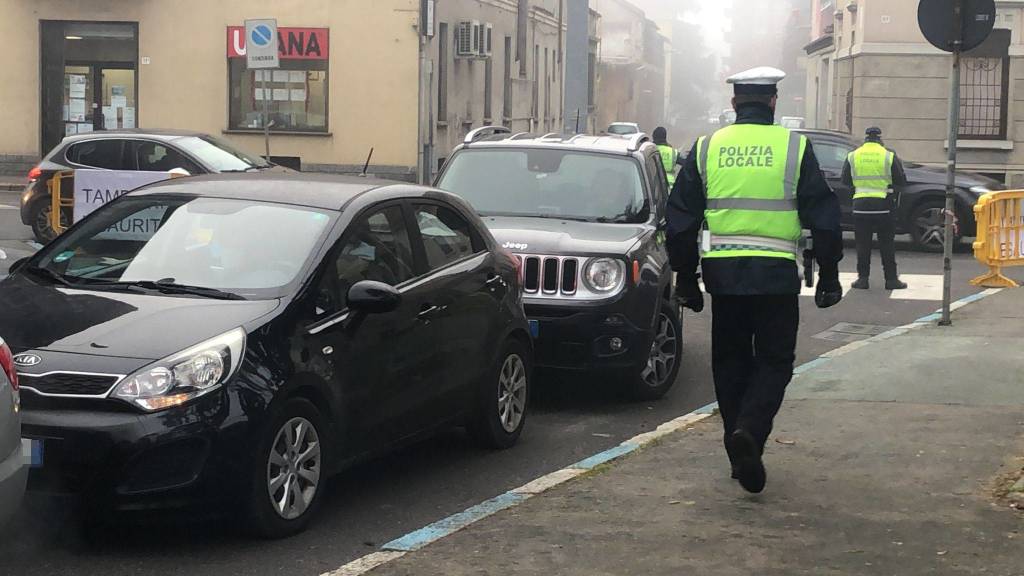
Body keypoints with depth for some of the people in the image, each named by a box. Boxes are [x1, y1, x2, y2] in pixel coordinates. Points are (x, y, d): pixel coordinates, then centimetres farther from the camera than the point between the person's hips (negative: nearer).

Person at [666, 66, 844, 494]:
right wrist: (828, 275, 8)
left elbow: (681, 218, 8)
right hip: (776, 275, -2)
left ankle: (741, 453, 15)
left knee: (730, 362, 14)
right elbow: (823, 215, 0)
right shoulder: (794, 147, 0)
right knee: (774, 361, 5)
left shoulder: (707, 148, 6)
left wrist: (685, 276, 16)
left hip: (723, 272, 2)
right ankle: (750, 431, -19)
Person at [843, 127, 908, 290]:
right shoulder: (889, 156, -4)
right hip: (883, 206, -1)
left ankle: (863, 278, 6)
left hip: (860, 206, 1)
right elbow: (902, 181, 1)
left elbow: (845, 181, 8)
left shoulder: (852, 156, 1)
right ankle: (891, 279, 7)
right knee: (887, 244, 6)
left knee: (863, 244, 7)